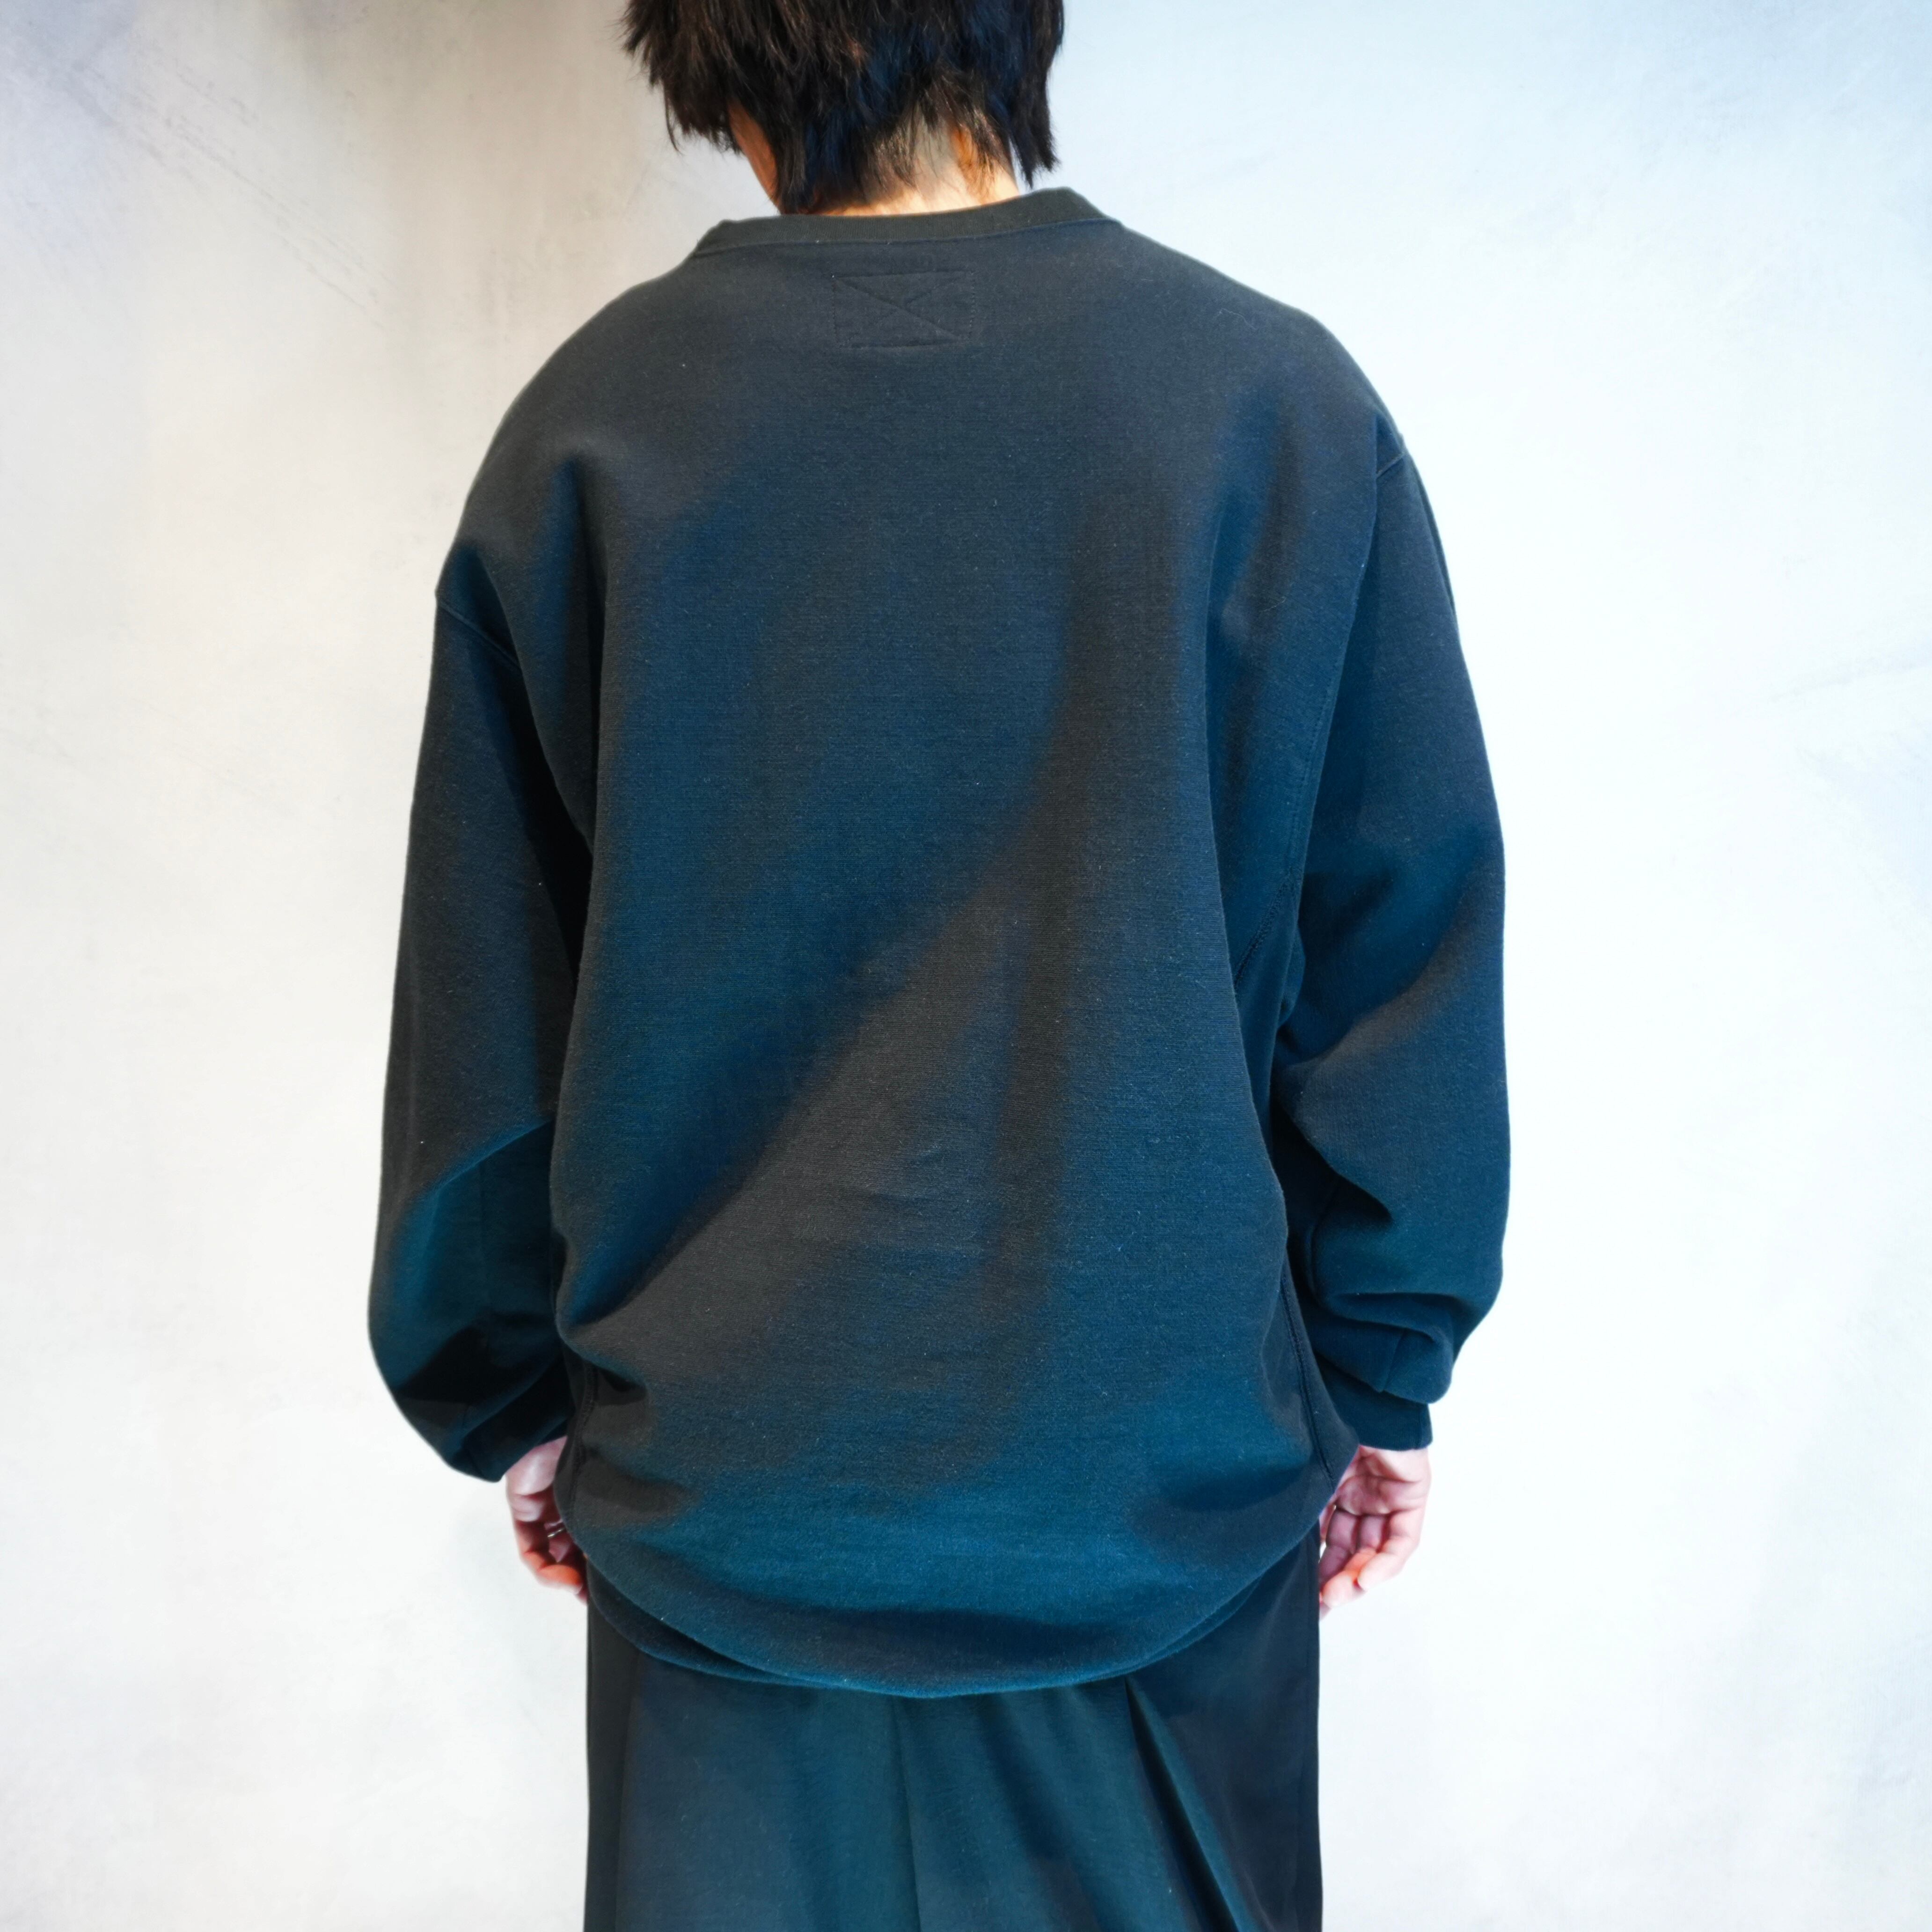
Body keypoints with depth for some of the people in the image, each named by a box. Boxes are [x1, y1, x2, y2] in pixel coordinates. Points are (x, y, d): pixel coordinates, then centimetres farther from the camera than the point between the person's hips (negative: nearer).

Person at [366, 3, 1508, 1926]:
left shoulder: (588, 423, -5)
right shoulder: (1282, 400, -7)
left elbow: (482, 1006, 0)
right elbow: (1408, 962, -3)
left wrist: (516, 1406, 13)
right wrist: (1382, 1384, 9)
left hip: (721, 1474, 1)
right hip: (1162, 1471, 0)